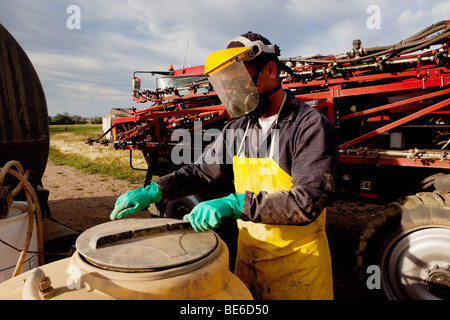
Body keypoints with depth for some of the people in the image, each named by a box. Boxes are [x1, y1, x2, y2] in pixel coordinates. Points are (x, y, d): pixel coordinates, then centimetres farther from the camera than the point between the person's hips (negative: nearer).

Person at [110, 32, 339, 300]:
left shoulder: (311, 126, -18)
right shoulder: (238, 128, 3)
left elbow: (307, 202, -25)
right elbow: (201, 171, 8)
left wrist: (235, 204, -31)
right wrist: (155, 191, -7)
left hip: (297, 266, -5)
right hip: (247, 255, 6)